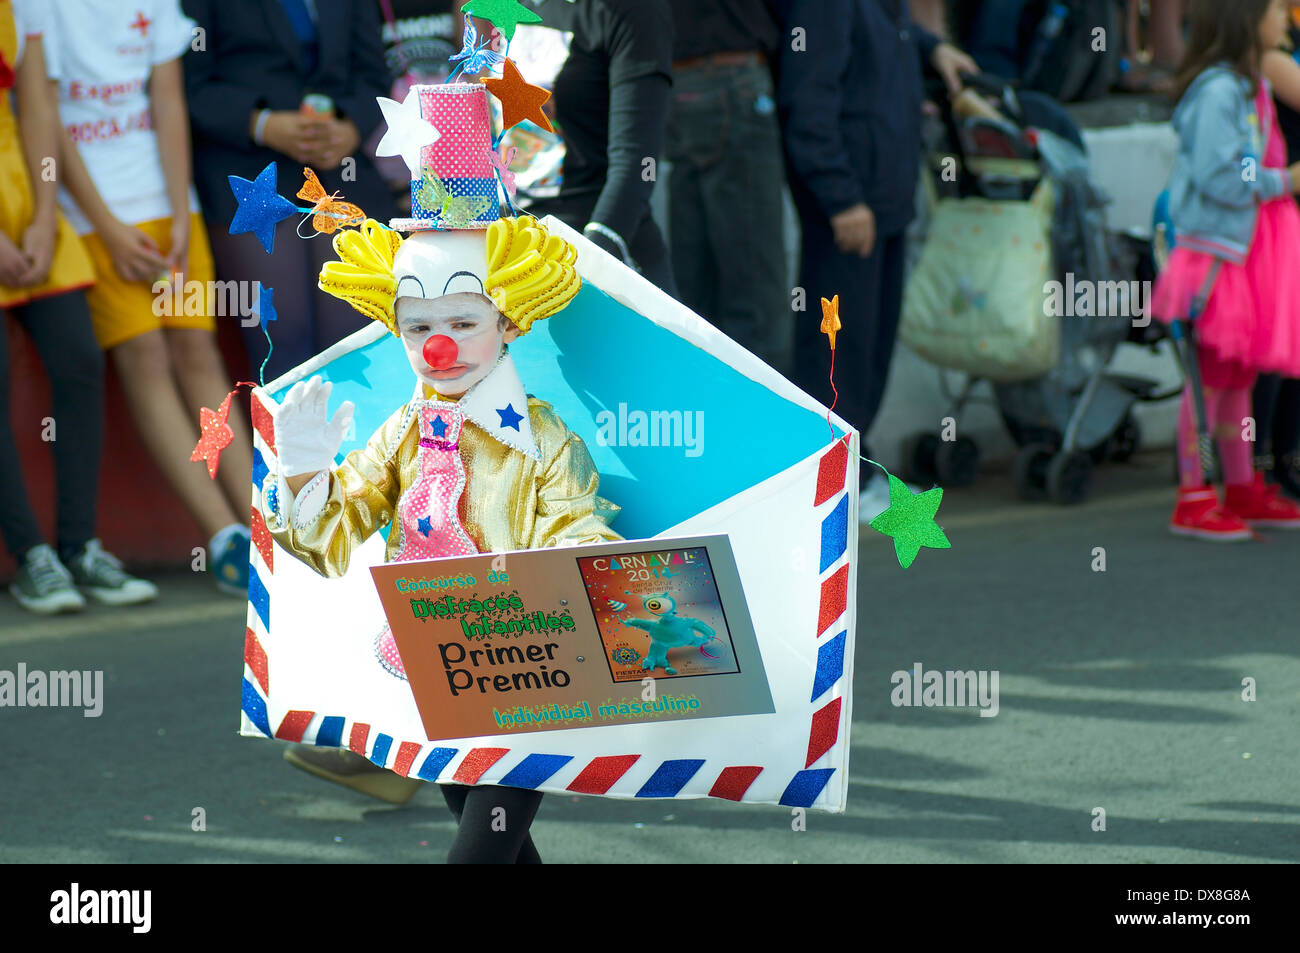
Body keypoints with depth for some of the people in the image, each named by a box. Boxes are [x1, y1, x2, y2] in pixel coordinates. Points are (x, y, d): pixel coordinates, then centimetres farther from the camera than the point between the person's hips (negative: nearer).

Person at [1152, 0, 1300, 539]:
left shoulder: (1252, 85, 13)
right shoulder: (1217, 90, -19)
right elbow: (1215, 176, -23)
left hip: (1249, 248, 9)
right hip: (1215, 247, -9)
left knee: (1240, 373, 15)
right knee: (1210, 377, -3)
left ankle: (1243, 490, 24)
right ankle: (1192, 499, 4)